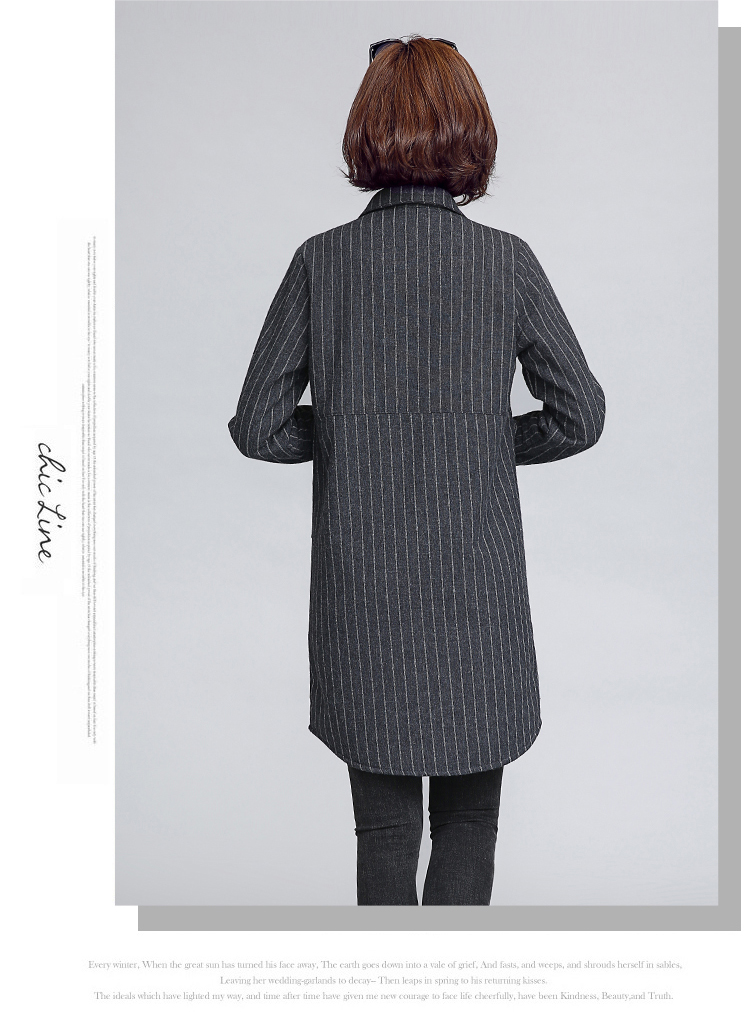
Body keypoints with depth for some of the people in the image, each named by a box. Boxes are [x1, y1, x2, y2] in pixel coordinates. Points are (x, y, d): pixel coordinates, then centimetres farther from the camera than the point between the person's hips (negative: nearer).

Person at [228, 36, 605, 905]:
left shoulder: (322, 262, -4)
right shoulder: (507, 262, -5)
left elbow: (257, 427, -3)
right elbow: (580, 415, -1)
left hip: (360, 596, 1)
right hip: (476, 588, -1)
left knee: (383, 829, 16)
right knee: (469, 822, 16)